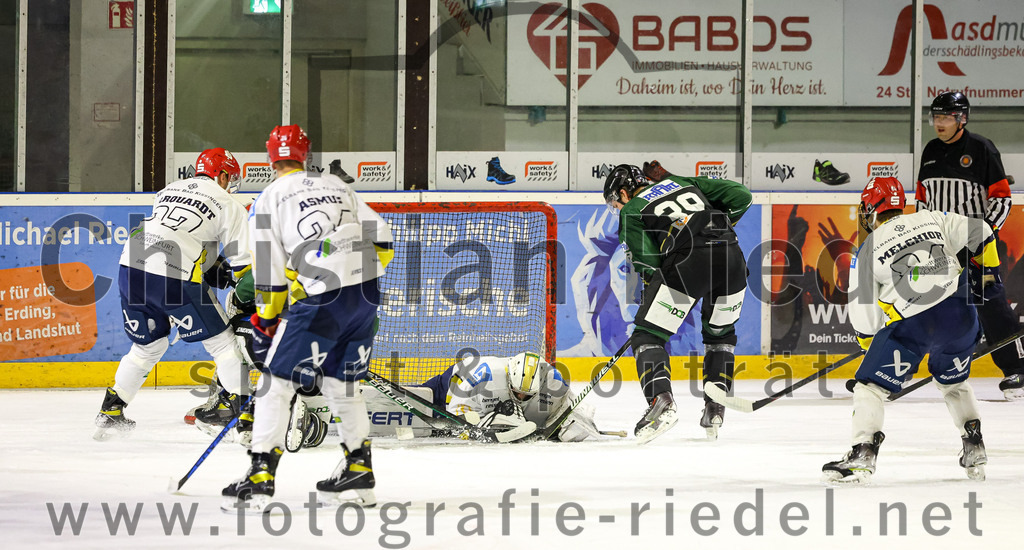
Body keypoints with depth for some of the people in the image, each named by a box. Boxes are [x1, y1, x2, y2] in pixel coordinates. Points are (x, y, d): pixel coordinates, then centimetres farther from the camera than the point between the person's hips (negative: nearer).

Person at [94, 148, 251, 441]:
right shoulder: (228, 206, 9)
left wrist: (214, 266, 25)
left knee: (148, 345, 25)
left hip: (132, 267, 6)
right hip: (175, 278, -6)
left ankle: (110, 412, 25)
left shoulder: (169, 190, 27)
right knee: (223, 342, 7)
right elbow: (243, 264, 4)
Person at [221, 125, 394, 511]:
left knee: (278, 381, 1)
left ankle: (261, 476, -6)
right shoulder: (337, 185, 23)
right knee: (342, 383, 22)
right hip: (366, 297, 6)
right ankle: (359, 470, 26)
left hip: (321, 298, -6)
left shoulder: (269, 198, 8)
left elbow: (269, 271, 2)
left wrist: (265, 321, 12)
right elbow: (381, 239, 18)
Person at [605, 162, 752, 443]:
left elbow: (649, 262, 6)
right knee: (720, 334, 27)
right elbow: (740, 195, 23)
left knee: (648, 335, 5)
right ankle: (715, 409, 17)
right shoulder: (684, 183, 31)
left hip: (687, 262, -5)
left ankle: (660, 401, -18)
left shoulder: (630, 212, 17)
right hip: (732, 258, 5)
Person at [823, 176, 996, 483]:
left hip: (911, 325, -4)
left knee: (870, 386, 6)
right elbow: (980, 234, 8)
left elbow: (864, 319, 5)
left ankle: (862, 455, -8)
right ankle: (974, 450, 24)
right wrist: (988, 272, 24)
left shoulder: (867, 252, 6)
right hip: (959, 314, 4)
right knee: (954, 382, 28)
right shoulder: (931, 221, 13)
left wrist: (869, 342, 25)